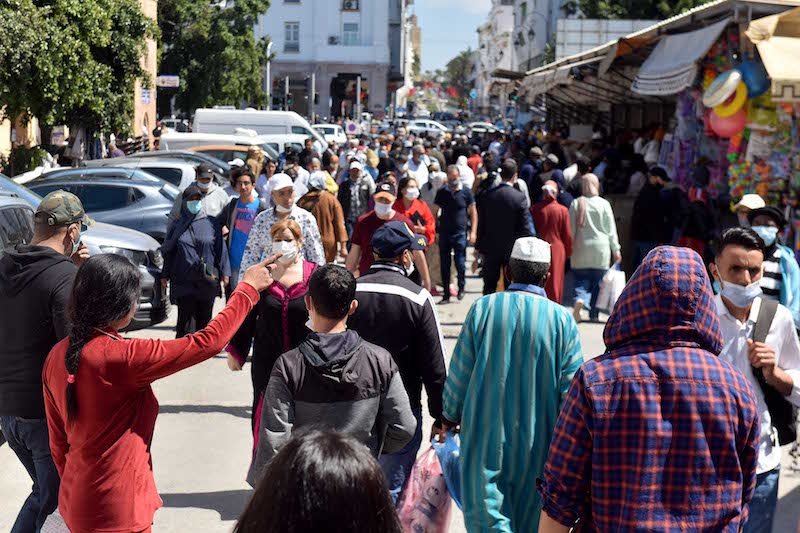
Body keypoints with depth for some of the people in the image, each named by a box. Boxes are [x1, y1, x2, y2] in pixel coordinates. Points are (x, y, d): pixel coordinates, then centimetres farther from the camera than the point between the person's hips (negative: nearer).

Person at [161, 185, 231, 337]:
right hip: (184, 280, 0)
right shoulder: (177, 225, 9)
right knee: (186, 318, -7)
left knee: (204, 319, 5)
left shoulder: (211, 223, 6)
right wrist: (165, 275, 10)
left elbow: (221, 249, 5)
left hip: (208, 279, 0)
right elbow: (168, 252, 13)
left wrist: (224, 272, -1)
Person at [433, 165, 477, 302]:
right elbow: (435, 212, 11)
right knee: (444, 265, 6)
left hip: (460, 233, -2)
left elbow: (473, 212, 3)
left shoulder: (466, 192, 0)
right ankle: (446, 293, 15)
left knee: (460, 264, -3)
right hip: (444, 233, 2)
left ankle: (461, 288, 21)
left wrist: (473, 232, -4)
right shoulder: (441, 192, 5)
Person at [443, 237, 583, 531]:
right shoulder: (563, 320, -8)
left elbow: (459, 374, -1)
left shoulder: (482, 309, -7)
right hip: (538, 443, 1)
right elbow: (571, 389, -5)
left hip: (486, 438, -1)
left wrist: (451, 417, 16)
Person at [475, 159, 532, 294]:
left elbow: (481, 224, 0)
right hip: (512, 249, -2)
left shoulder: (486, 195, -5)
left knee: (489, 287, 10)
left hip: (491, 249, 2)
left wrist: (479, 247, 8)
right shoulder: (519, 197, -12)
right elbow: (524, 227, -10)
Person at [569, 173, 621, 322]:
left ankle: (579, 301, -24)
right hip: (600, 248, -1)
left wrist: (571, 247, 11)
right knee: (598, 282, 9)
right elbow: (611, 229, 0)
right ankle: (594, 314, 13)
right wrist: (616, 249, 7)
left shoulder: (576, 204, -1)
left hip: (580, 249, 1)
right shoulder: (604, 204, -4)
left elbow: (571, 229, 2)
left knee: (581, 281, 4)